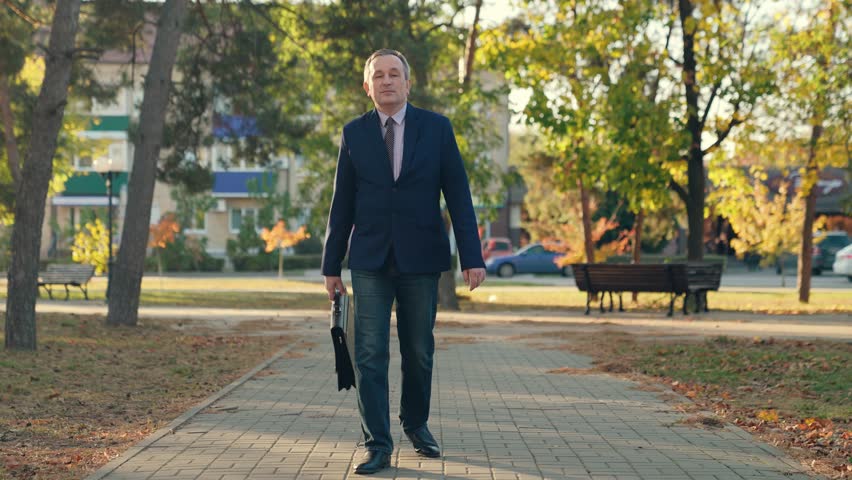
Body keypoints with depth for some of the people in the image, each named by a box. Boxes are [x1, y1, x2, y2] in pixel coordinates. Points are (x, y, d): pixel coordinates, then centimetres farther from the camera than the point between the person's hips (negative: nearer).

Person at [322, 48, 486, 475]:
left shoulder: (436, 127, 1)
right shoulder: (354, 133, 4)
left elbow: (458, 195, 0)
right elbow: (342, 203, 7)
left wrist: (471, 256, -7)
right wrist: (331, 264, 6)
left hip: (421, 259, 0)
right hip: (370, 260, 0)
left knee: (419, 351, 10)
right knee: (370, 354, -6)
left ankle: (416, 424, 32)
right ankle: (377, 445, -1)